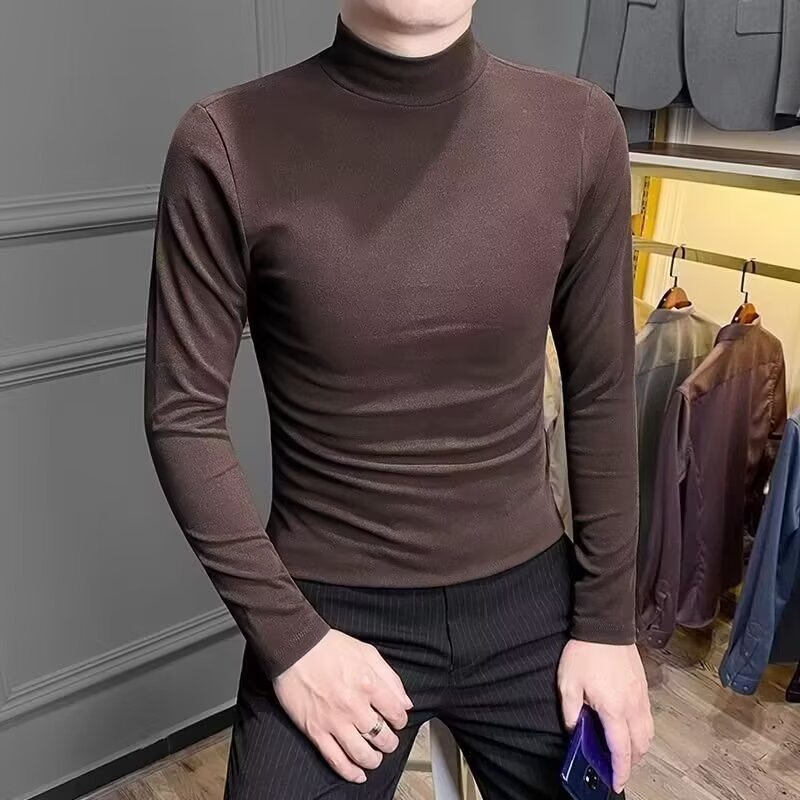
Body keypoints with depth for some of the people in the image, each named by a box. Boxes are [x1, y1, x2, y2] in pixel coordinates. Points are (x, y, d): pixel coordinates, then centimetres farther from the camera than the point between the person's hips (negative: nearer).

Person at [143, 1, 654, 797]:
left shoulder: (578, 128, -7)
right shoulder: (229, 145, -14)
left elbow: (601, 394, -1)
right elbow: (184, 416, -8)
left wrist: (607, 621, 2)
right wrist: (285, 634, -11)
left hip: (528, 597, 3)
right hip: (328, 610, -2)